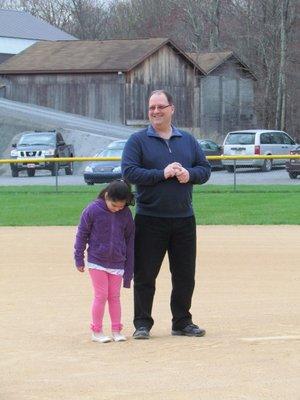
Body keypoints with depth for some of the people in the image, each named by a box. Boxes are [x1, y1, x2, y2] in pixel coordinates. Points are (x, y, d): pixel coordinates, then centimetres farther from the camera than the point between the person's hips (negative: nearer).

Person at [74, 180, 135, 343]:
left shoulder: (126, 214, -3)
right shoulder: (92, 210, -12)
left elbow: (130, 240, 6)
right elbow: (82, 234, -3)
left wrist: (129, 268, 7)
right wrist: (79, 259, -2)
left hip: (117, 264, 3)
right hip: (97, 261, -3)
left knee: (114, 296, 8)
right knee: (101, 296, -3)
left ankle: (116, 330, 13)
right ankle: (96, 331, 5)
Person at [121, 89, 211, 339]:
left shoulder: (188, 140, 13)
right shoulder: (138, 140, 0)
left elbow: (205, 169, 11)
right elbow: (129, 172, -11)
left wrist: (189, 174, -10)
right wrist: (162, 174, -17)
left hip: (184, 219, 4)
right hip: (149, 219, -4)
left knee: (185, 274, 8)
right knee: (145, 274, -1)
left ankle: (182, 322, 18)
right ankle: (142, 324, 6)